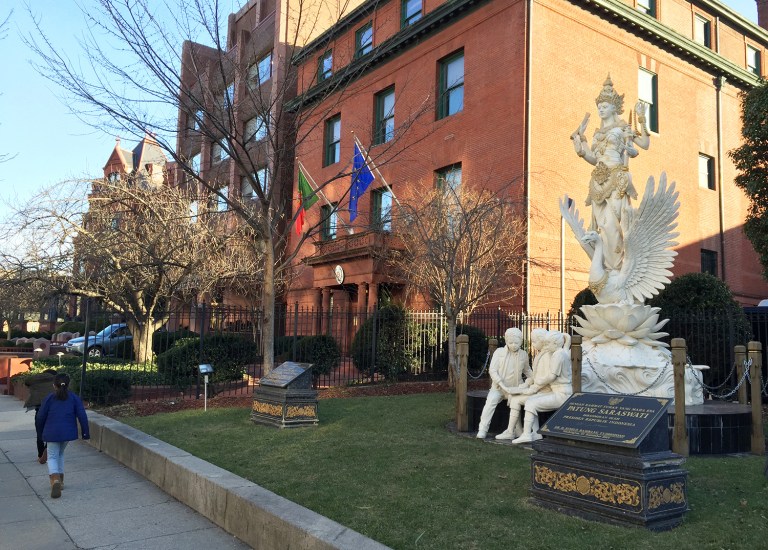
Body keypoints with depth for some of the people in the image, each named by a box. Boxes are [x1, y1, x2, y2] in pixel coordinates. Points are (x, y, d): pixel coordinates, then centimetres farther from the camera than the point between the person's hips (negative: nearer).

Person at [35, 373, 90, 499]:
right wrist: (85, 432, 3)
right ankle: (60, 480, 26)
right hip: (67, 432, 2)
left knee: (52, 457, 3)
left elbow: (41, 417, 3)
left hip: (52, 433, -2)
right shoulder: (74, 398, 2)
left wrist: (41, 431, 21)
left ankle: (55, 480, -23)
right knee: (60, 453, 24)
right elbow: (82, 416, -2)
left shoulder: (49, 399, 0)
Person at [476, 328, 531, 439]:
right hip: (498, 387, -1)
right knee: (491, 401, -29)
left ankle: (510, 431, -27)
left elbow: (527, 370, 25)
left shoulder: (523, 354, 7)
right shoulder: (499, 352, -1)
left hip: (515, 388, 1)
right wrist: (502, 385, -19)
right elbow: (492, 370, -9)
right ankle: (482, 430, -27)